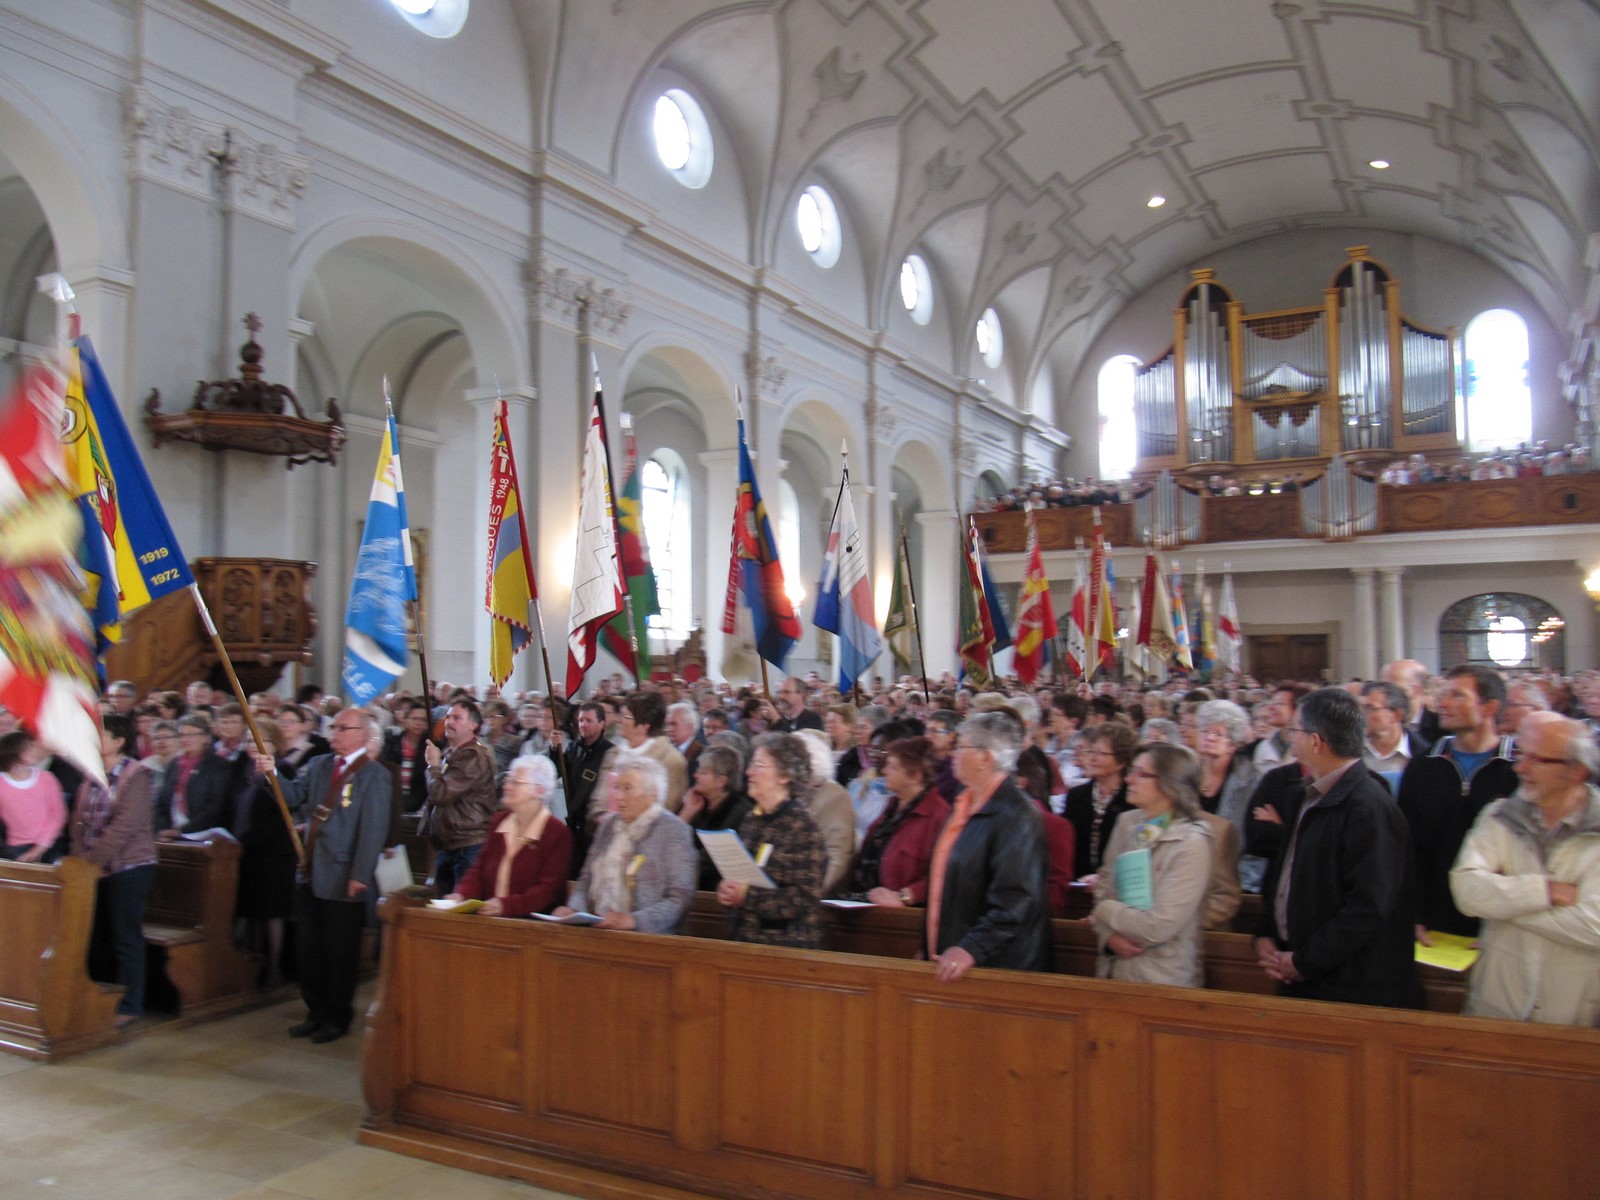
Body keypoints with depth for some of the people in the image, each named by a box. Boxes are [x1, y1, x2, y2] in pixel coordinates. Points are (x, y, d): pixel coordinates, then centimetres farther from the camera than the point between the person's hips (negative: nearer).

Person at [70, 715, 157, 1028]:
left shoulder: (136, 776, -11)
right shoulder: (91, 776, 10)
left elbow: (125, 825, -18)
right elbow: (79, 819, 9)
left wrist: (94, 858, -18)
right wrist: (80, 856, -3)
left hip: (129, 867, -7)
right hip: (95, 869, 7)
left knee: (126, 938, 0)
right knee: (99, 937, 12)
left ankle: (129, 1006, 9)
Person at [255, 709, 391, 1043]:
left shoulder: (374, 775, -10)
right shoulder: (318, 766, 11)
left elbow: (373, 829, -15)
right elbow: (294, 797, 2)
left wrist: (361, 876, -19)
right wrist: (272, 774, -15)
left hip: (343, 878, -6)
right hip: (310, 874, 6)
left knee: (340, 952, 6)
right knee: (307, 949, 14)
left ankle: (338, 1018, 20)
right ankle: (316, 1012, 28)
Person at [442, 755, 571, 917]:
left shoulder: (557, 833, -5)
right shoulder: (500, 822, 18)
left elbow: (549, 889, -13)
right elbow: (479, 869, 17)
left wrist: (506, 905, -27)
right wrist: (461, 894, -4)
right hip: (489, 919, 7)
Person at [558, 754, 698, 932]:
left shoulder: (673, 831, -4)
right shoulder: (608, 823, 15)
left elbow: (680, 898, -11)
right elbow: (586, 878, 20)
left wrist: (632, 920, -21)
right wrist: (574, 910, 1)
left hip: (646, 935, -7)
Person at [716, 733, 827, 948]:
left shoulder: (802, 826, -12)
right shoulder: (751, 820, 8)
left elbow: (806, 898, -17)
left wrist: (747, 896, -20)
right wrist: (726, 892, -2)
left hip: (786, 945, -6)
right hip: (743, 938, 6)